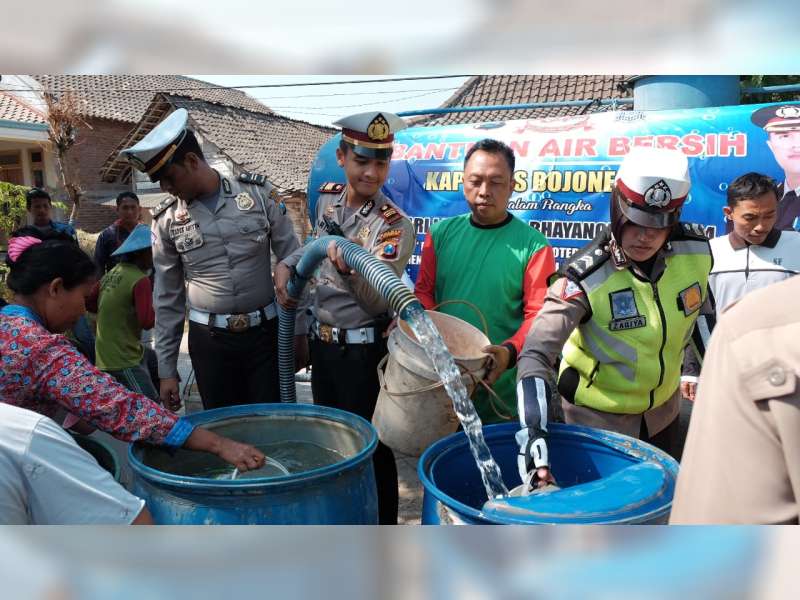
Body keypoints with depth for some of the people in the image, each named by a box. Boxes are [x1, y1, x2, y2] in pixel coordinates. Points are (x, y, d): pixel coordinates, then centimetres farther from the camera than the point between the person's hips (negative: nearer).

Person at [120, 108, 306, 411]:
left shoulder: (259, 194, -4)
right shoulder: (166, 219, 0)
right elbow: (167, 298, 6)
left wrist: (299, 329, 0)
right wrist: (166, 369, 6)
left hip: (265, 332, -1)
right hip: (209, 340, 1)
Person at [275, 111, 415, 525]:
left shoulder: (394, 224, -17)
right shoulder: (326, 199, 2)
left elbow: (378, 302, -26)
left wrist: (347, 270, -44)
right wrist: (287, 263, 6)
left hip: (364, 350, -7)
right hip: (321, 343, 7)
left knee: (371, 449, 5)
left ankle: (382, 524, 25)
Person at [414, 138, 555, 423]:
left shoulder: (533, 245, -6)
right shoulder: (442, 232, 5)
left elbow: (538, 314, -9)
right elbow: (424, 292, 7)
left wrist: (510, 351, -26)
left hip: (499, 383, -3)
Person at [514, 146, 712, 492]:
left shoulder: (697, 252, -15)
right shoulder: (586, 276, -29)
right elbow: (535, 354, -34)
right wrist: (532, 430, -46)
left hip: (663, 408, 5)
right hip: (598, 417, -5)